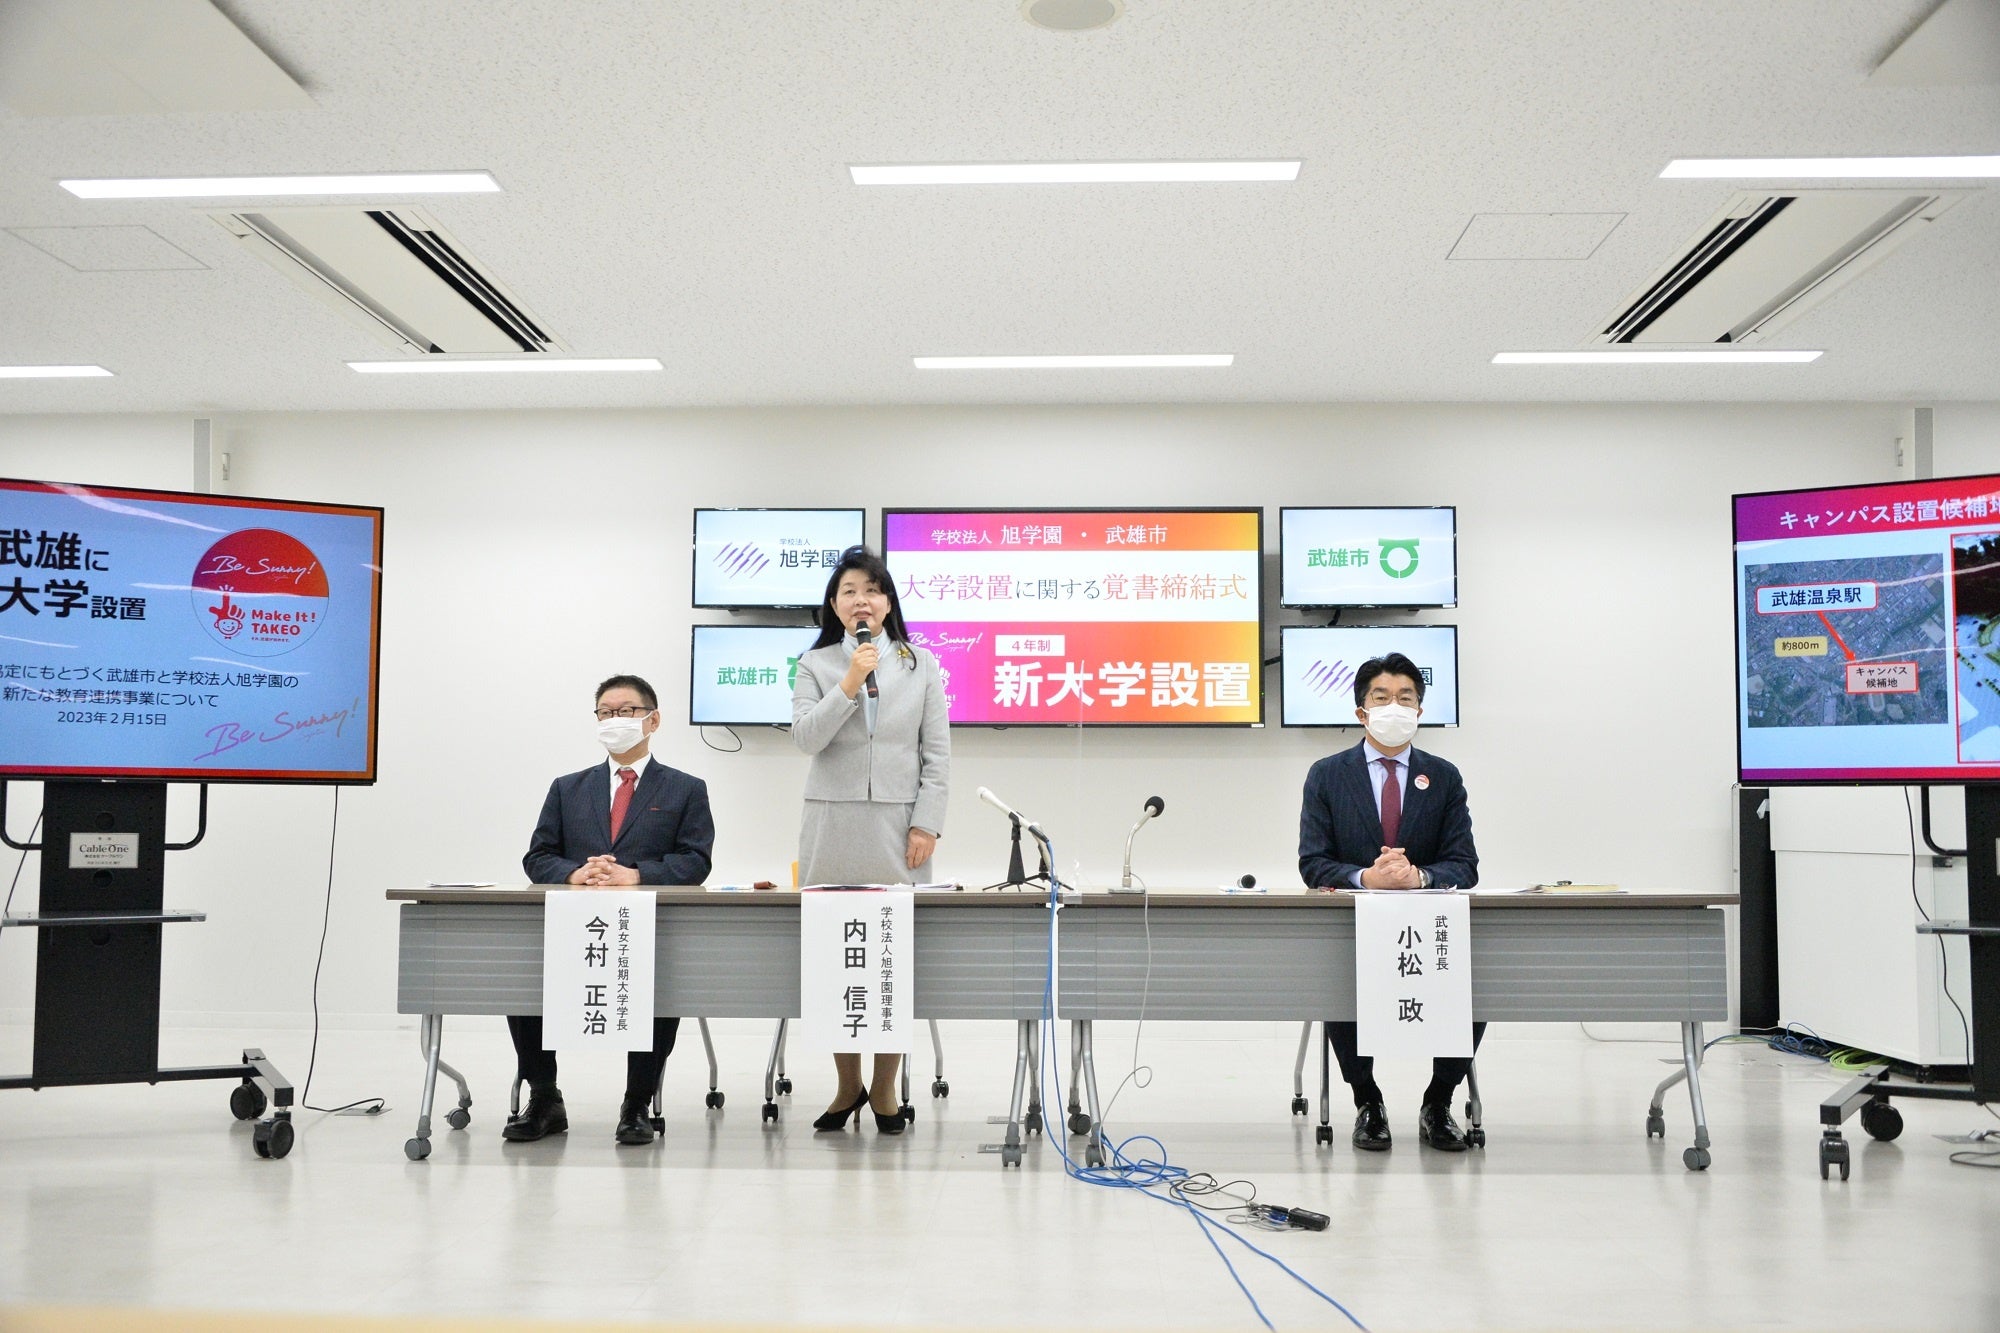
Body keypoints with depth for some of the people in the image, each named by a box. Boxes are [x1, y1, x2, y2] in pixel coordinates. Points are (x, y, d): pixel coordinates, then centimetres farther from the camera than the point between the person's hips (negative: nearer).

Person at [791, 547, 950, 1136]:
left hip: (898, 825, 0)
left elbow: (937, 752, 5)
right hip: (833, 823, 1)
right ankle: (847, 1085, 16)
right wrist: (850, 682, -13)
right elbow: (806, 736, -6)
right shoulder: (816, 665, 8)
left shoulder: (921, 664, 8)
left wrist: (927, 824, -4)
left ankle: (885, 1088, 11)